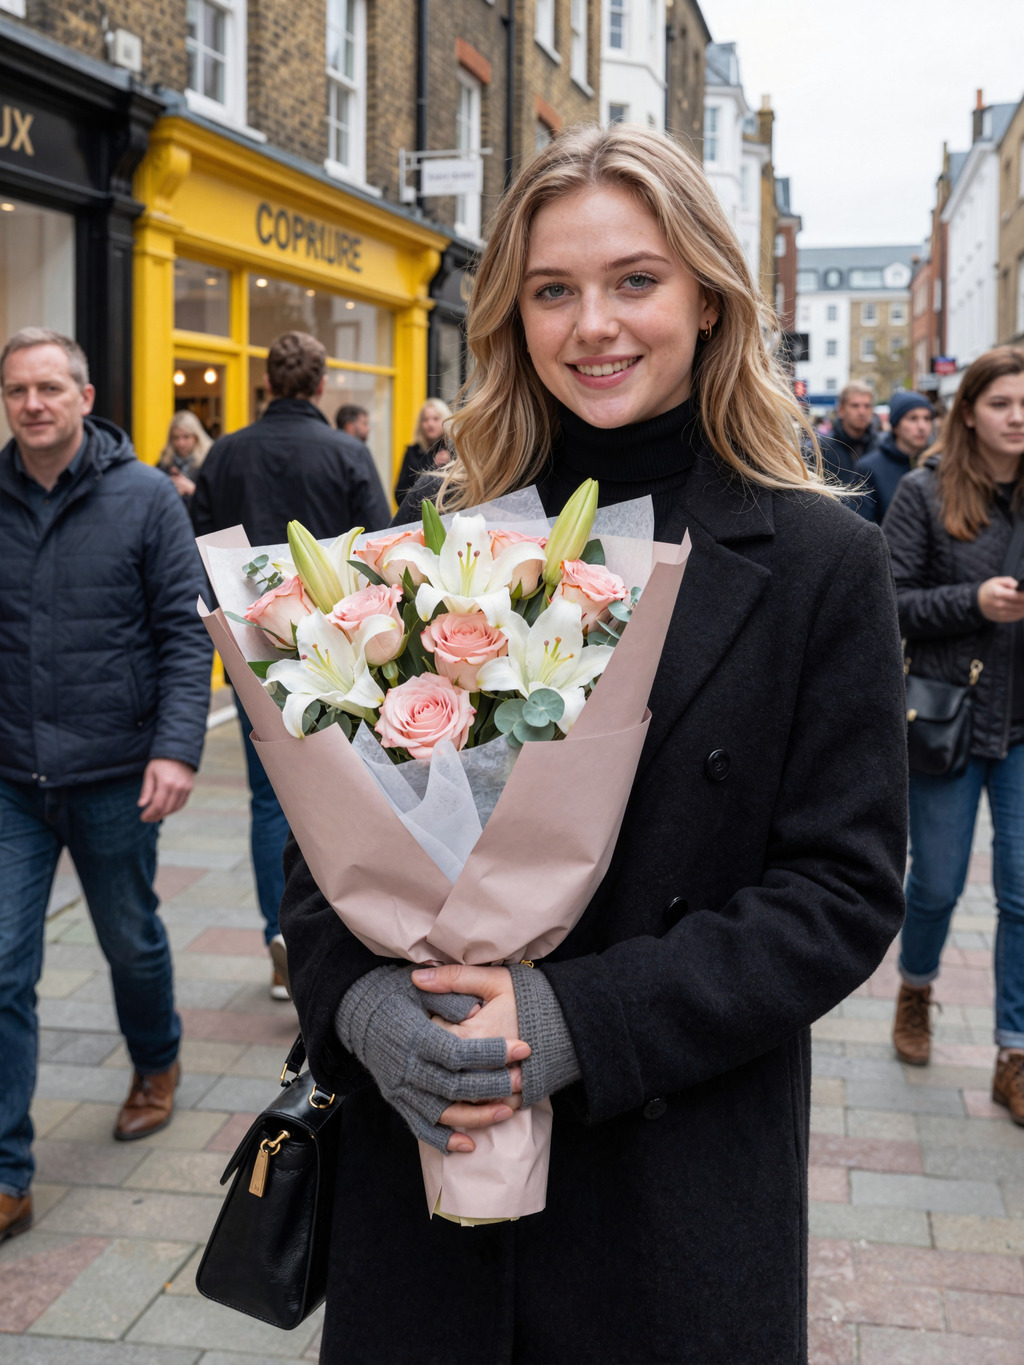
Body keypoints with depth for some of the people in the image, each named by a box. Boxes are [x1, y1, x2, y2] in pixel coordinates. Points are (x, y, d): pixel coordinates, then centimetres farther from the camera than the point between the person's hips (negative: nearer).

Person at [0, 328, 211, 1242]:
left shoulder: (146, 498, -5)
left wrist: (177, 748, -18)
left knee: (132, 941, 18)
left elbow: (186, 633, -7)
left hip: (114, 776, -1)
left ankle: (157, 1064, 47)